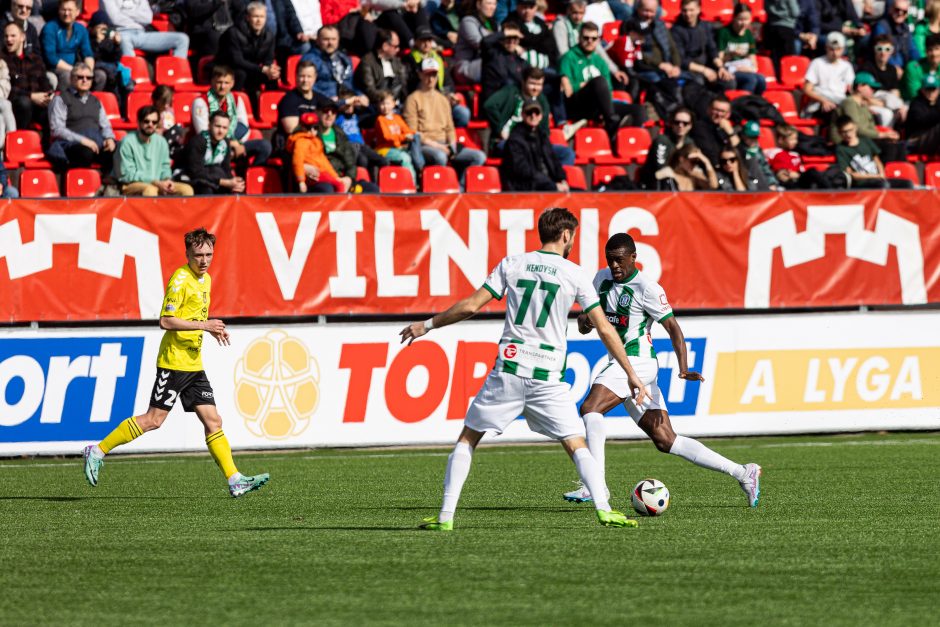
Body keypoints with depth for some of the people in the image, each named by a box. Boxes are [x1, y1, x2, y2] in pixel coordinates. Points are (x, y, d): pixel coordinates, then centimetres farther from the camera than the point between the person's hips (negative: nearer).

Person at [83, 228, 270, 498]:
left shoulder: (205, 280, 16)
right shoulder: (180, 278, -12)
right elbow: (166, 321, -18)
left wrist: (213, 329, 12)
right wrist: (203, 325, -20)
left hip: (194, 364, 8)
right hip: (174, 361, -8)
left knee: (213, 421, 3)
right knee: (154, 419, -9)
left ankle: (235, 480, -1)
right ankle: (97, 451, 0)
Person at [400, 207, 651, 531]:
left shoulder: (512, 264, 5)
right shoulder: (575, 275, 2)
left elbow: (470, 306, 2)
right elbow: (605, 329, 1)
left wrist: (427, 325, 15)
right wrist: (631, 375, 7)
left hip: (508, 369, 1)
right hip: (549, 377, -1)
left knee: (467, 439, 12)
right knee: (577, 446, 4)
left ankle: (446, 515, 4)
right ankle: (604, 510, -14)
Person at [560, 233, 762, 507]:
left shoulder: (647, 288, -9)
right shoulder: (602, 279, 12)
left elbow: (673, 328, -11)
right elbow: (584, 327, 19)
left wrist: (683, 369, -22)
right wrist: (584, 321, -6)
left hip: (636, 360, -8)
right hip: (620, 363, 8)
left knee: (590, 408, -24)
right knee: (666, 440, 5)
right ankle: (743, 473, 10)